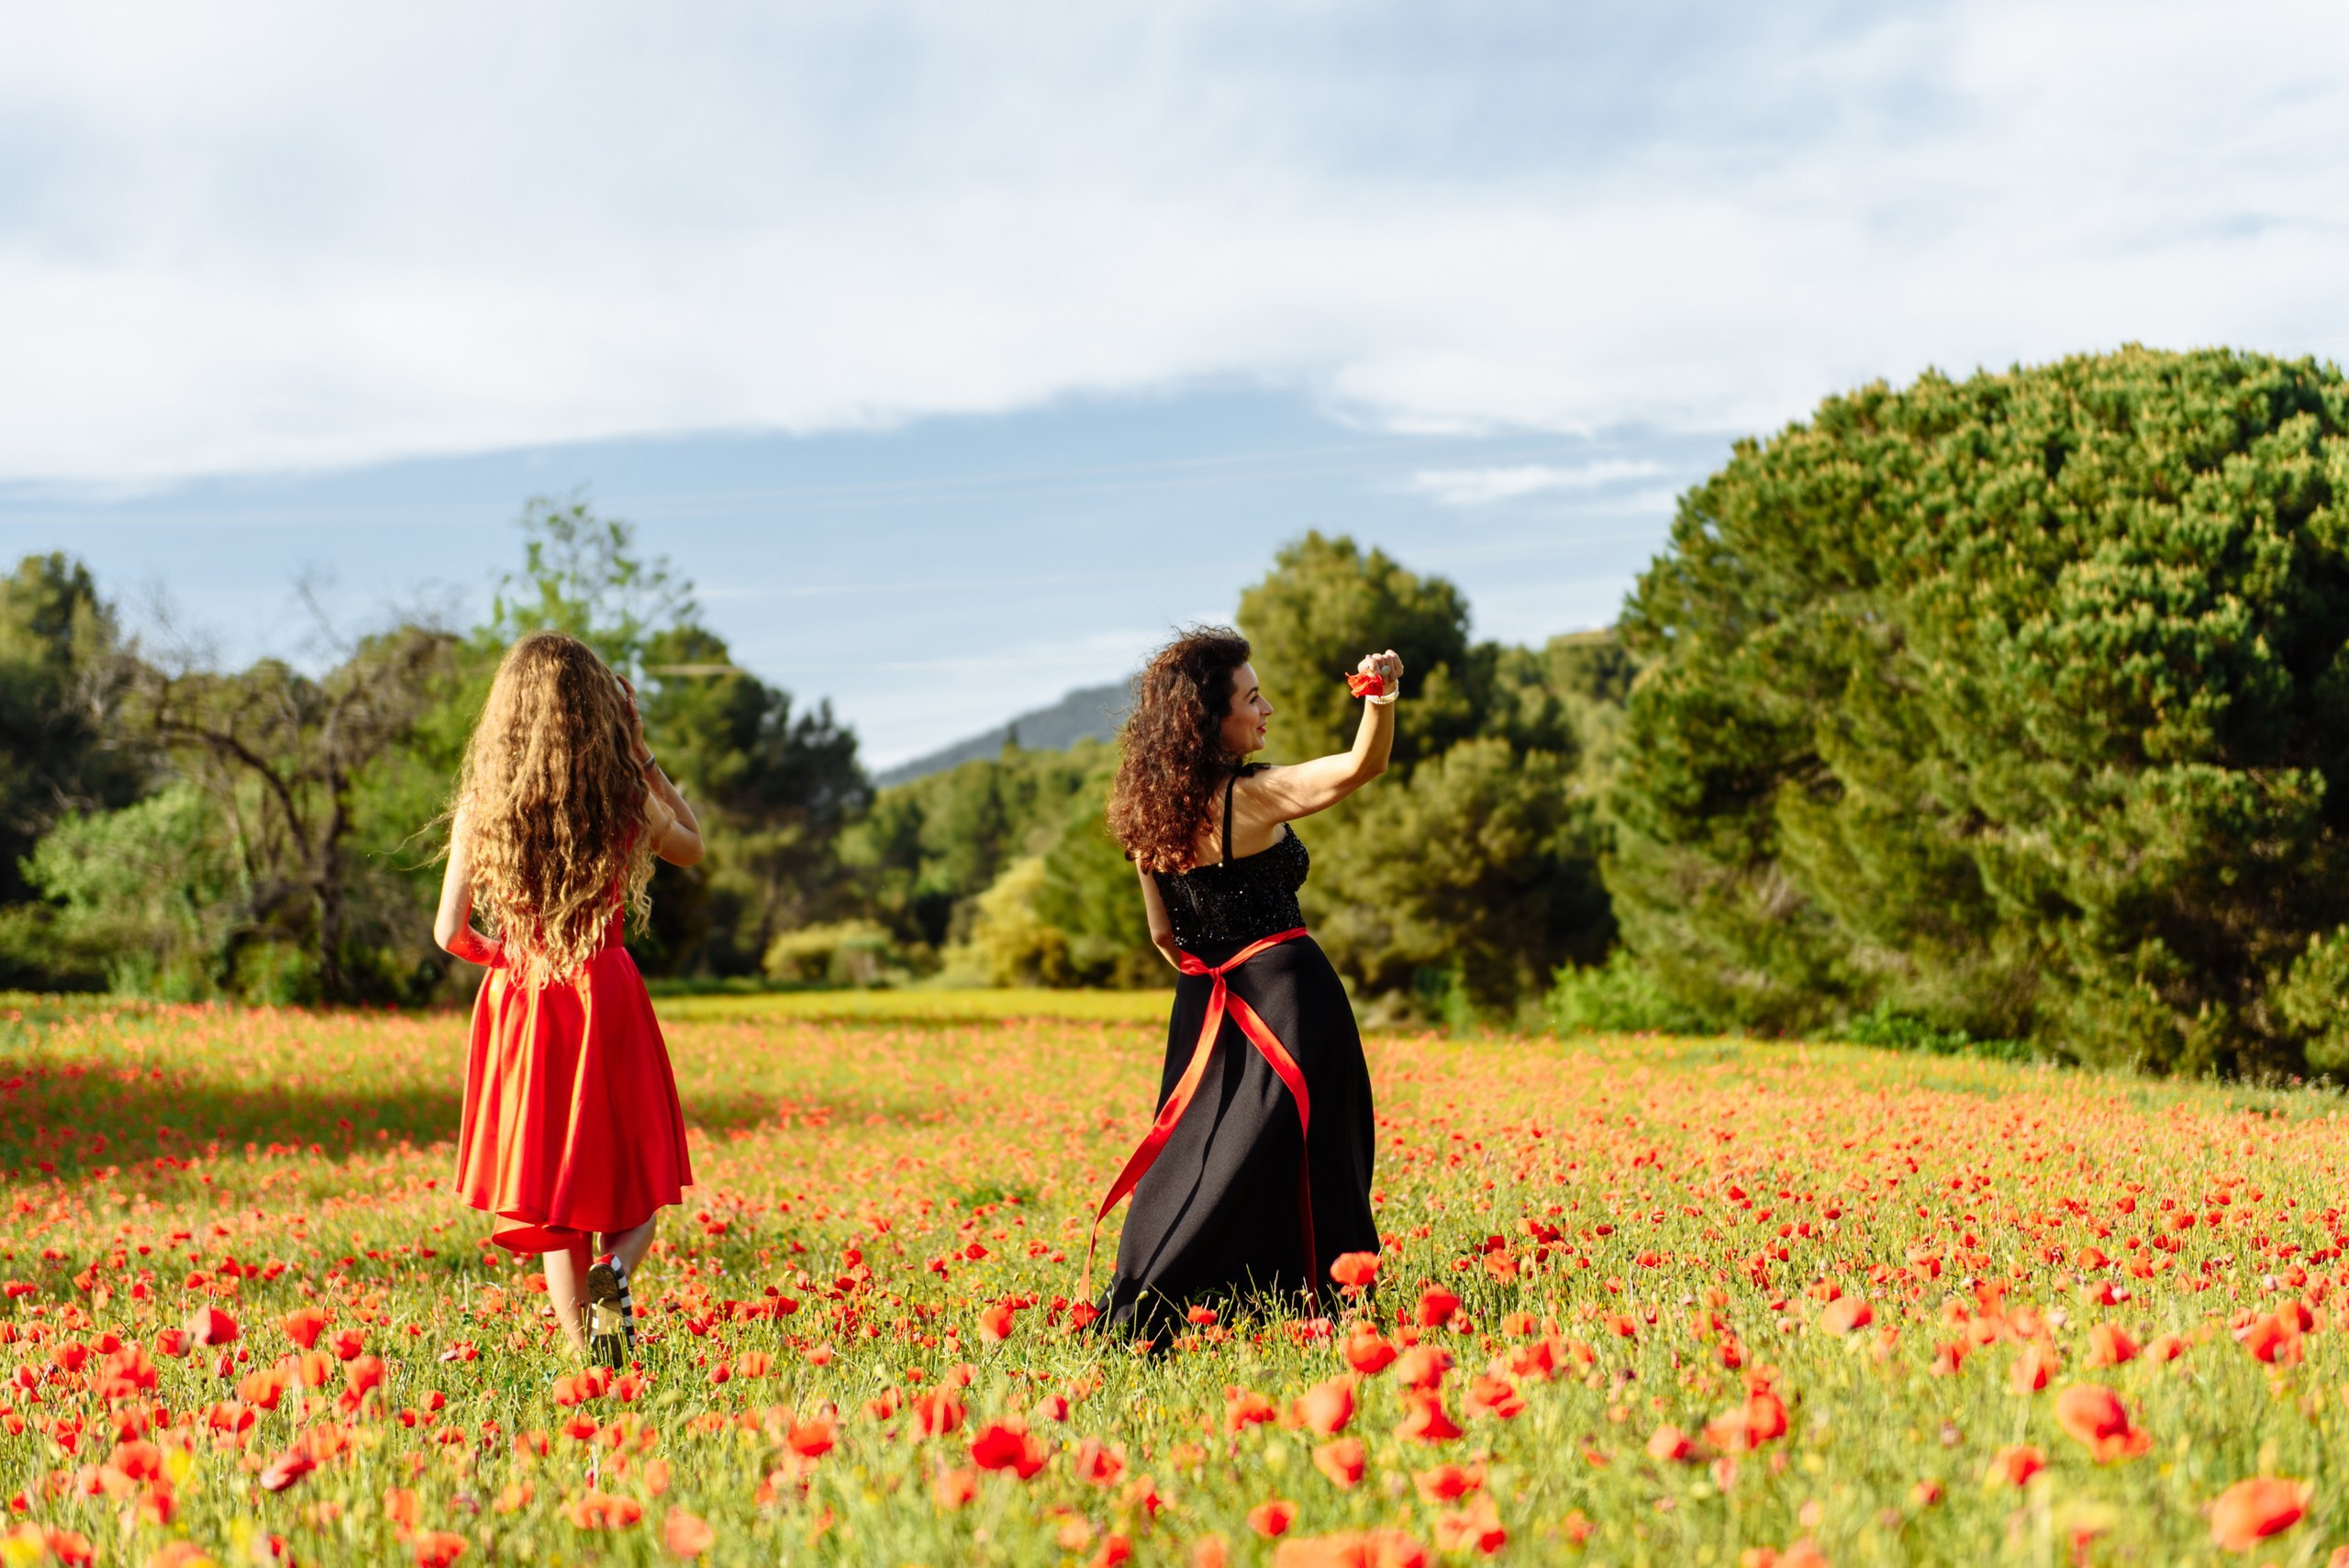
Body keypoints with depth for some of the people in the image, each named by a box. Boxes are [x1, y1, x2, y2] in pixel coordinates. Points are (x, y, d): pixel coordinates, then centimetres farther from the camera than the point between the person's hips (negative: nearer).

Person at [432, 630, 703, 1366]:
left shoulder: (481, 812, -8)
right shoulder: (629, 803, -6)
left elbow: (451, 932, -6)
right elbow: (693, 847, 16)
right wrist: (641, 756, 12)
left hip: (521, 1004, 1)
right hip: (607, 1000, -1)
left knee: (555, 1199, 11)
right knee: (633, 1179, 15)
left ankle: (589, 1358, 7)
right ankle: (615, 1272, -15)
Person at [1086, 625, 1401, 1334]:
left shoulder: (1149, 816, 4)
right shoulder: (1251, 798, -14)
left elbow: (1163, 935, 11)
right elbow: (1361, 767, -29)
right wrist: (1382, 703, -44)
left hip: (1206, 1008, 6)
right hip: (1289, 995, -6)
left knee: (1201, 1158, 13)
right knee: (1287, 1169, 3)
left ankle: (1131, 1316, 9)